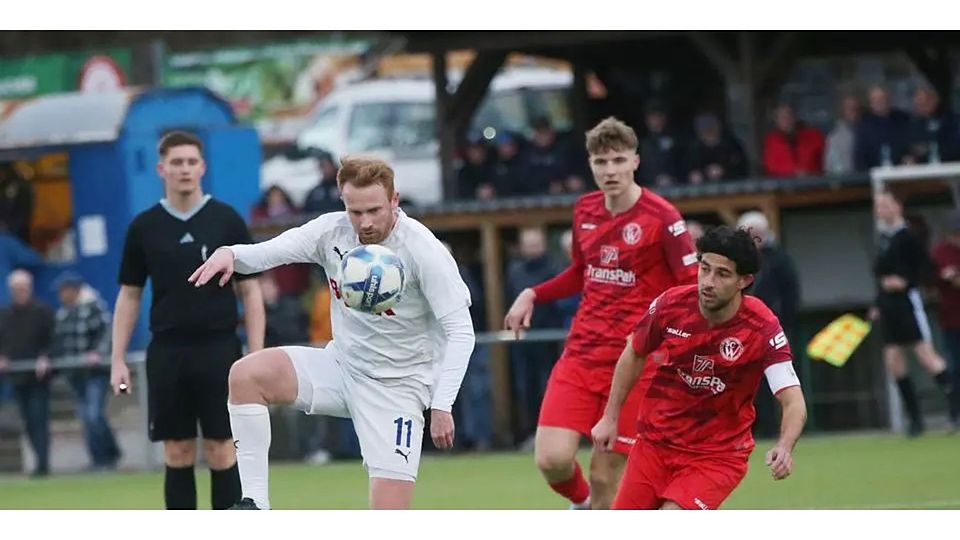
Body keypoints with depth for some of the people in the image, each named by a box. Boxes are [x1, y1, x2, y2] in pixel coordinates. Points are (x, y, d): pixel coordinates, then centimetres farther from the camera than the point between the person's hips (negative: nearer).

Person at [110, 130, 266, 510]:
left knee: (221, 452, -2)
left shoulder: (227, 221, 1)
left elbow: (250, 292, 3)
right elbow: (129, 296, 11)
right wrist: (118, 359, 4)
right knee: (178, 455, 4)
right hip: (167, 351, 2)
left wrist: (257, 357, -5)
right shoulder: (144, 227, 5)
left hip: (219, 348, -2)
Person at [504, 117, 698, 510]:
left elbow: (693, 286, -10)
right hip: (581, 354, 4)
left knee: (605, 475, -2)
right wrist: (533, 295, 14)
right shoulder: (585, 211, 8)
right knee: (552, 459, -11)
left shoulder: (661, 217, -9)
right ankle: (582, 504, 23)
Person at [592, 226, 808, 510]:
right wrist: (611, 417, 9)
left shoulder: (763, 330, -21)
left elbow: (794, 403, -25)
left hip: (718, 454, -4)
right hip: (655, 441, 4)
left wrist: (784, 447, -44)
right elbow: (634, 355, 8)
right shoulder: (671, 305, -12)